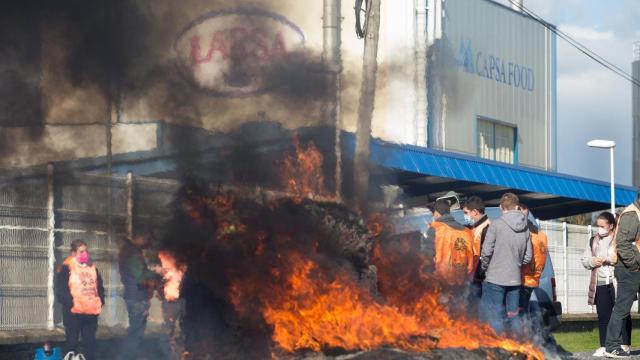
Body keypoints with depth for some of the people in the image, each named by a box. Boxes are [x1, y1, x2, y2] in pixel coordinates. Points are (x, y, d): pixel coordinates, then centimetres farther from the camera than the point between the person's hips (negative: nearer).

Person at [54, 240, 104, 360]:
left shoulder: (92, 268, 13)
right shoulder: (66, 268, -8)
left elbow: (99, 286, 21)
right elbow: (60, 290, -13)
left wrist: (101, 301, 7)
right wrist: (70, 303, -21)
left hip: (91, 312, 6)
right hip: (74, 312, -6)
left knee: (90, 341, 11)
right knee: (72, 341, 3)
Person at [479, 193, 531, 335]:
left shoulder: (497, 224, -10)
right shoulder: (525, 227, 5)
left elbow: (486, 251, -11)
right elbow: (528, 257, 8)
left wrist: (484, 266, 6)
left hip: (495, 278, -5)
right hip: (515, 279, 5)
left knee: (493, 318, -1)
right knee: (513, 317, 13)